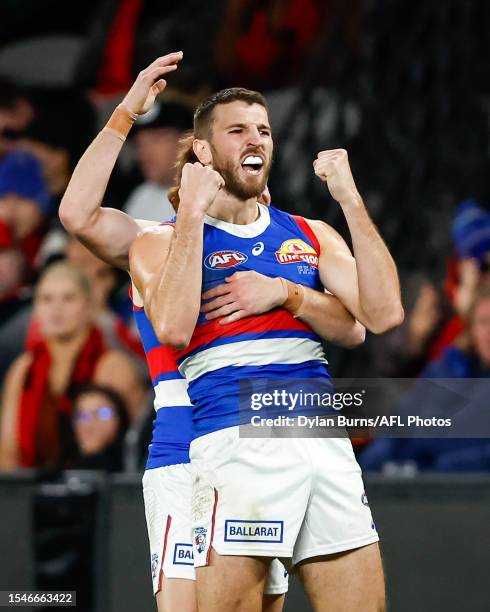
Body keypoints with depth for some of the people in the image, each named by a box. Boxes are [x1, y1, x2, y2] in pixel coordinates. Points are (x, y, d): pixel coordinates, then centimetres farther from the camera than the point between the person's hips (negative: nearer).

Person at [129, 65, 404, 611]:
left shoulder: (311, 236, 19)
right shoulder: (161, 243, 7)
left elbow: (383, 315, 4)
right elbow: (174, 329, -14)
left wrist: (349, 200, 2)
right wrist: (192, 212, -9)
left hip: (324, 439, 4)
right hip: (236, 440, -4)